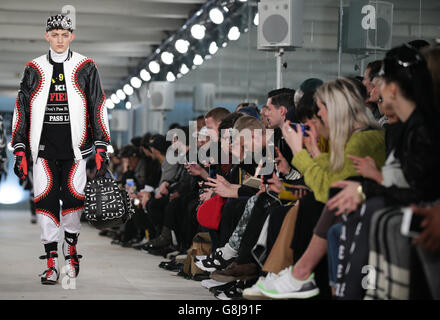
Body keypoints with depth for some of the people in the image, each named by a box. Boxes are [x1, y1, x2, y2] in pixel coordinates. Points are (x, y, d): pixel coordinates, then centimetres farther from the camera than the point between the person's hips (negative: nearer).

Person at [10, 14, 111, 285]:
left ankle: (71, 249, 22)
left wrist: (101, 149, -1)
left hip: (75, 149, -1)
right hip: (44, 148, 1)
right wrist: (20, 152, 4)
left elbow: (98, 108, 5)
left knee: (73, 199, -2)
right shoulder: (34, 69, 8)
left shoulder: (86, 68, 4)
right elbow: (21, 111, 10)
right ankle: (52, 262, 0)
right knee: (45, 200, -6)